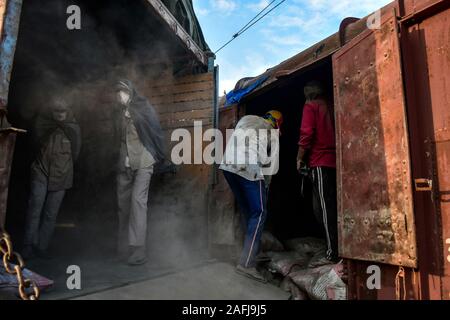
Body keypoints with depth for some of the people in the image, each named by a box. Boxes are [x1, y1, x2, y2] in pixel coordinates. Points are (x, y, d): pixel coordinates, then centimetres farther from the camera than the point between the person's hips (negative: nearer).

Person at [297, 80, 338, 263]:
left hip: (320, 162, -7)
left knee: (324, 208, -7)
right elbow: (334, 133, 19)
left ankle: (333, 252, -8)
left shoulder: (310, 106, 2)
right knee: (332, 206, 9)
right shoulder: (330, 107, 20)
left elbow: (306, 134, -9)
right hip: (334, 161, 7)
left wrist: (300, 158, 0)